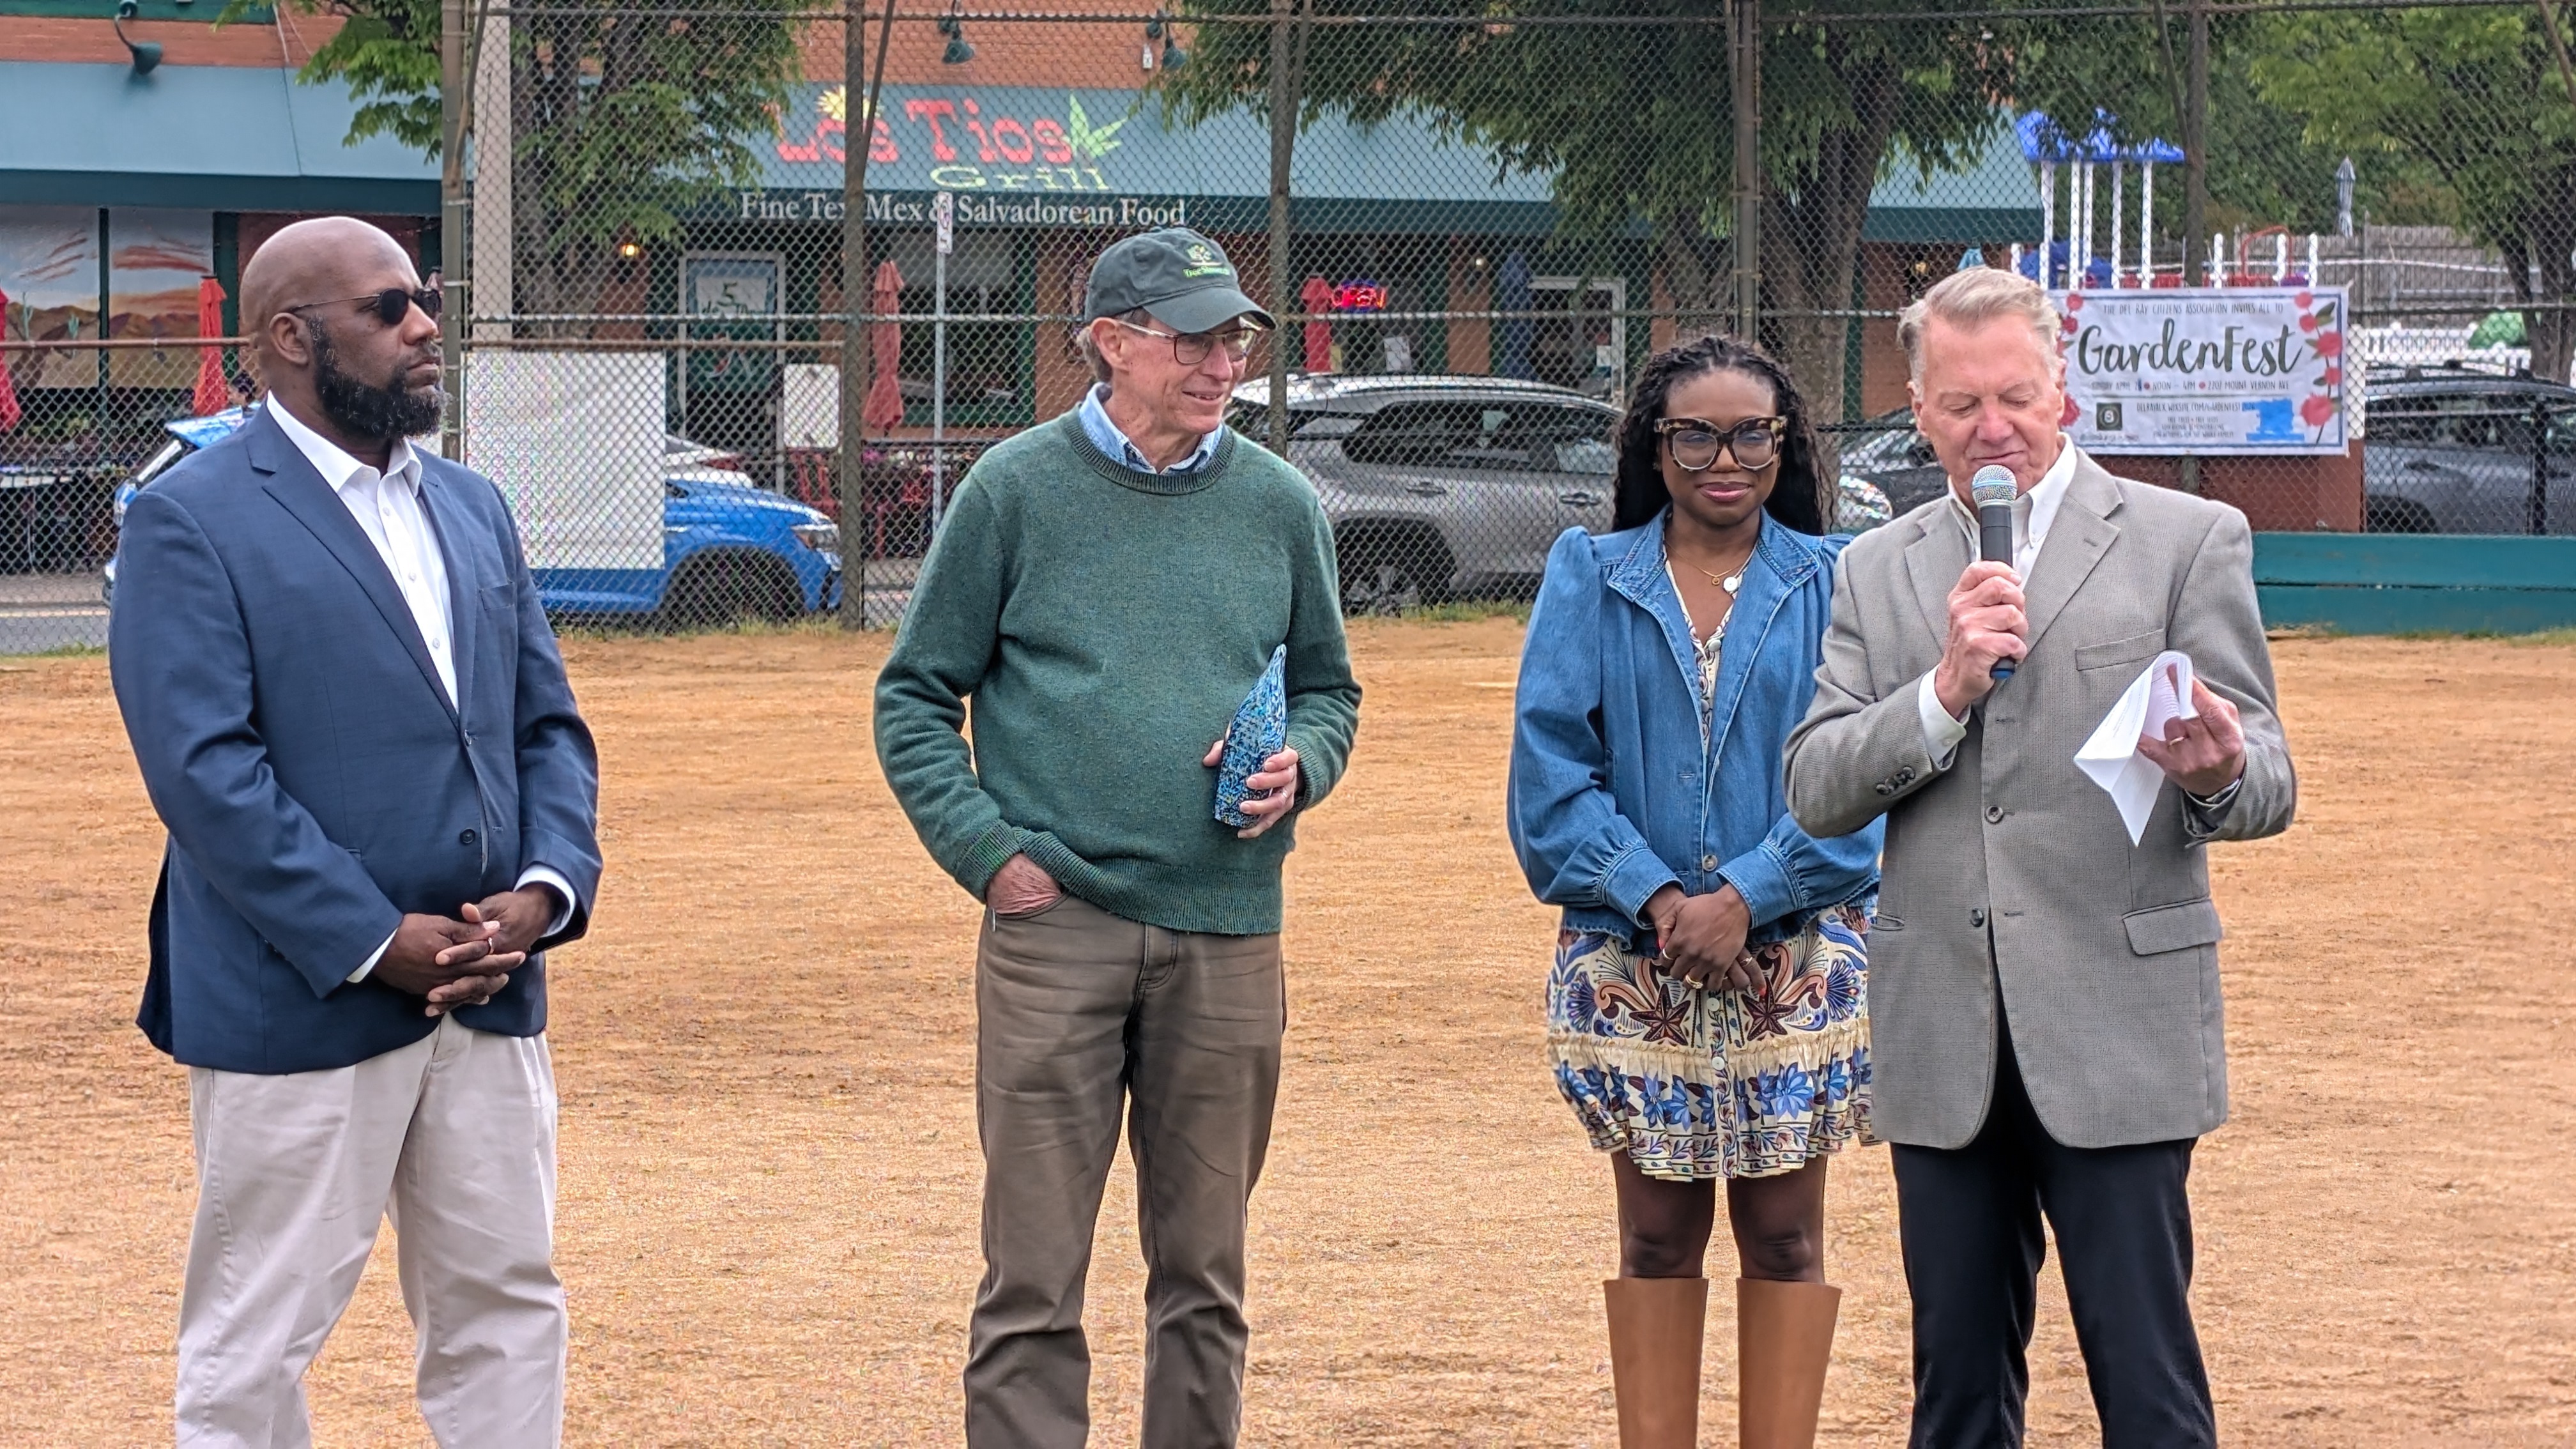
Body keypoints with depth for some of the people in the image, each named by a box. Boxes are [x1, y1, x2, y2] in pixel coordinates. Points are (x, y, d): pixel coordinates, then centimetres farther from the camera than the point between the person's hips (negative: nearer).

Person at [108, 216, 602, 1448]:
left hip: (490, 996, 7)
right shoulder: (191, 522, -8)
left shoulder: (472, 509, 15)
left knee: (508, 1316, 10)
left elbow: (547, 725, 15)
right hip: (301, 1009, -6)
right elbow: (204, 771, -16)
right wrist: (375, 945, -18)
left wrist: (548, 888, -5)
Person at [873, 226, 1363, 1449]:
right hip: (1056, 921, -3)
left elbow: (1329, 691, 21)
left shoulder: (1278, 506, 10)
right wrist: (988, 851, -7)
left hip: (1229, 935, 3)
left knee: (1205, 1277, 9)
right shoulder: (1017, 490, 1)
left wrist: (1298, 768, -2)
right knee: (1034, 1279, -4)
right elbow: (915, 698, 5)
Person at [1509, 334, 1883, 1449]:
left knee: (1783, 1230, 3)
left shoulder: (1834, 582, 3)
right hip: (1630, 958, 1)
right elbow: (1550, 765, -2)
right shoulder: (1589, 579, 5)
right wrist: (1656, 898, -14)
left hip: (1797, 956, 0)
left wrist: (1744, 899, -16)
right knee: (1658, 1231, 5)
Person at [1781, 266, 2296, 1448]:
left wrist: (2213, 776, -26)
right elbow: (1814, 791, 4)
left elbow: (2264, 785, -2)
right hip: (1943, 1040, 4)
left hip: (2118, 1031, -4)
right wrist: (1944, 692, -11)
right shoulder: (1878, 572, 13)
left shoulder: (2187, 542, 3)